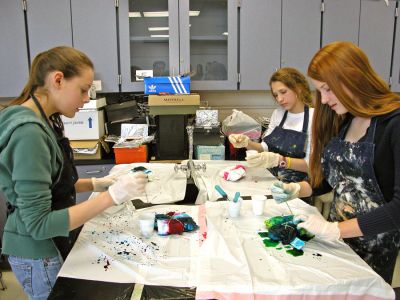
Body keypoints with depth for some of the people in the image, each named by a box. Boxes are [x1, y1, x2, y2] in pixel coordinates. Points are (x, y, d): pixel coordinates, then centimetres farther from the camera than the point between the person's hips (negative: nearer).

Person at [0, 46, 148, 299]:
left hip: (53, 245, 9)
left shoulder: (43, 121, 2)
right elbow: (39, 224, -28)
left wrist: (94, 184, 0)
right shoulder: (29, 132, -27)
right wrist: (112, 196, -31)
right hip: (39, 257, -8)